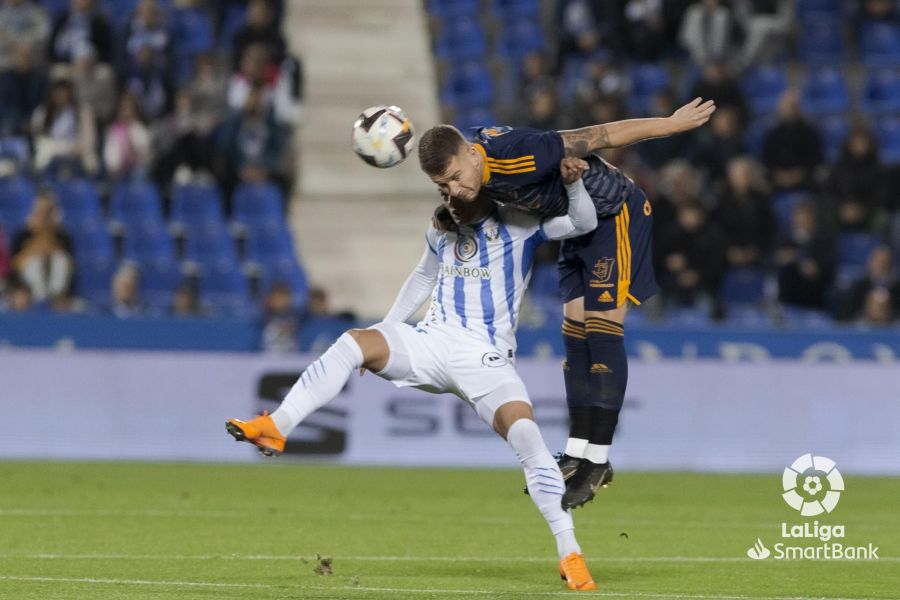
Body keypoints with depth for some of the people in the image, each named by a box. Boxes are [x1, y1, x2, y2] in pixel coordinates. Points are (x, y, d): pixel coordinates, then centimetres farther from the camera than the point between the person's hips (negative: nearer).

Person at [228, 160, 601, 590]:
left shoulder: (520, 225, -1)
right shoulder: (442, 231, 13)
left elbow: (585, 223, -9)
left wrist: (573, 184, -29)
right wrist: (387, 329, 24)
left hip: (487, 358, -4)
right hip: (432, 343, 4)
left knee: (526, 437, -26)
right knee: (353, 343, -22)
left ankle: (570, 555, -24)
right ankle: (274, 429, -25)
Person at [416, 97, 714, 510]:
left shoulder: (518, 157, -37)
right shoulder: (465, 160, -11)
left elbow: (599, 137, -29)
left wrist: (673, 123, -20)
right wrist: (452, 211, -5)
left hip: (616, 213, -9)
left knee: (602, 330, -12)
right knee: (575, 333, 7)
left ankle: (599, 462, -11)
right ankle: (577, 453, 11)